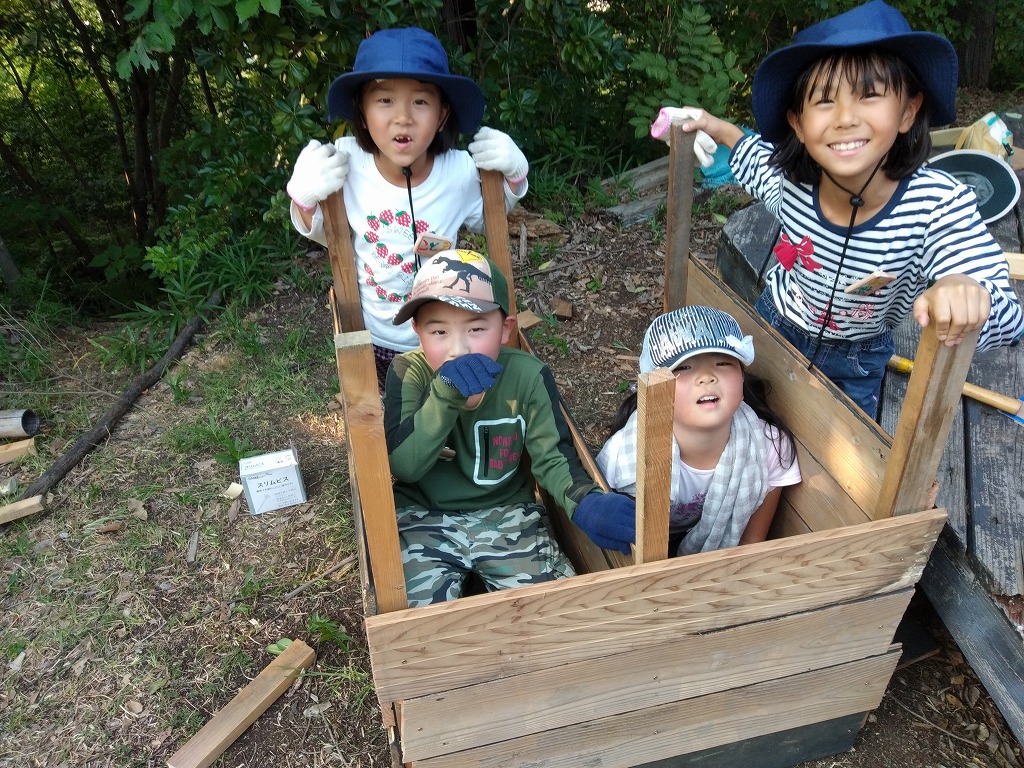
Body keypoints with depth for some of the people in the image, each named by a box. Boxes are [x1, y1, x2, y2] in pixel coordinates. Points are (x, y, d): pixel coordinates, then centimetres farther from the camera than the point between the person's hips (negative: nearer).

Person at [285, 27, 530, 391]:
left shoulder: (461, 172, -21)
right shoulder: (346, 163, -21)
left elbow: (485, 219, 3)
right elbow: (329, 234, -3)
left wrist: (511, 176, -15)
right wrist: (305, 198, -23)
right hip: (372, 335, 0)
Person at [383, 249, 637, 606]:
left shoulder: (527, 376, -14)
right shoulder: (408, 374, -14)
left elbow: (552, 457, -11)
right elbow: (402, 466, -22)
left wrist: (586, 503, -33)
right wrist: (445, 396, -36)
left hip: (507, 513, 1)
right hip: (424, 519, -1)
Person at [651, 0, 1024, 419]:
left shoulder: (939, 205, -33)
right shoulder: (789, 180, -24)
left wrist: (967, 292, -58)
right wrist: (719, 129, -13)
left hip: (854, 366, -2)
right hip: (770, 329, 3)